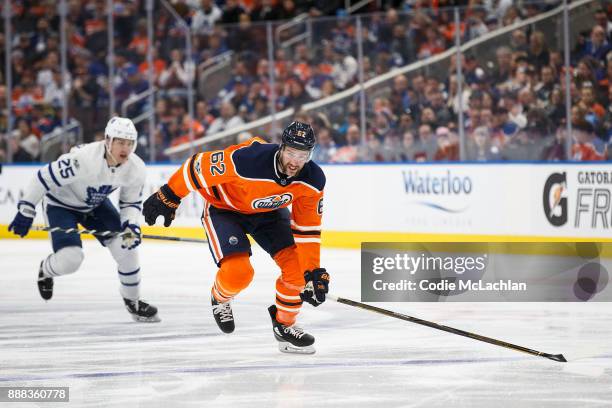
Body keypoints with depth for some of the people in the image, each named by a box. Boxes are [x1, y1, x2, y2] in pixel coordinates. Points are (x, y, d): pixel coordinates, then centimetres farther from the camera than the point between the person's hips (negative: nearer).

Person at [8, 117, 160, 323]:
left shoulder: (136, 169, -19)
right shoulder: (83, 158, -38)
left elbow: (131, 203, -4)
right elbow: (45, 177, -30)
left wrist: (131, 226, -24)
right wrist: (26, 210, -26)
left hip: (96, 204, 5)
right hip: (60, 204, -5)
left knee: (126, 246, -9)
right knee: (70, 259, -19)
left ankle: (133, 301, 13)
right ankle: (46, 271, 20)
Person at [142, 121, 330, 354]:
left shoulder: (312, 180, -23)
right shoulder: (247, 160, -40)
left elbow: (307, 227, -13)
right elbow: (200, 166, -27)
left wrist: (314, 272, -18)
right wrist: (168, 197, -17)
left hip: (269, 211, 5)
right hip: (224, 207, -5)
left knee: (297, 265, -11)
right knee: (238, 273, -22)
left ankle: (284, 325, 13)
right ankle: (220, 299, 15)